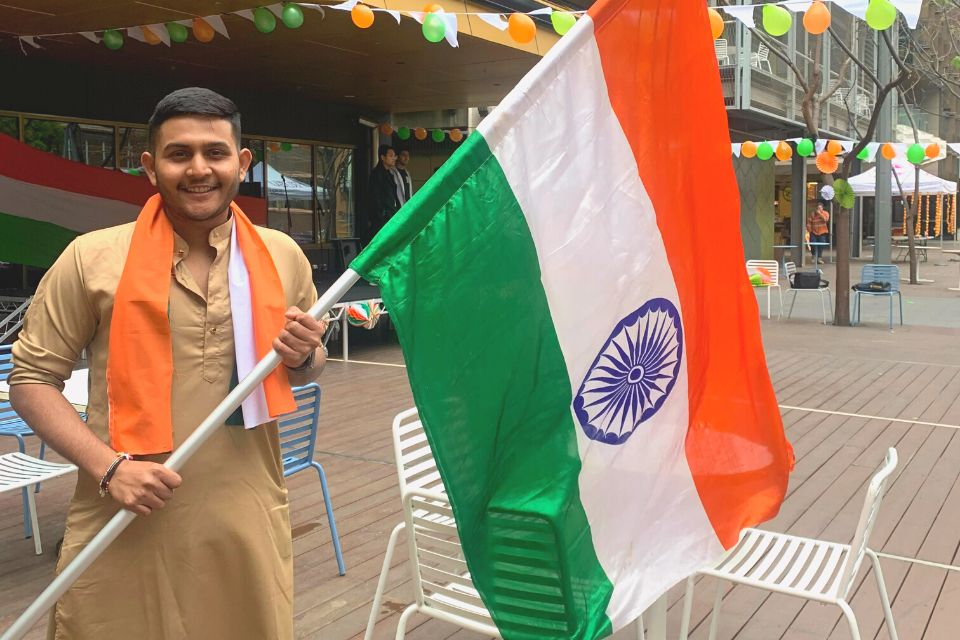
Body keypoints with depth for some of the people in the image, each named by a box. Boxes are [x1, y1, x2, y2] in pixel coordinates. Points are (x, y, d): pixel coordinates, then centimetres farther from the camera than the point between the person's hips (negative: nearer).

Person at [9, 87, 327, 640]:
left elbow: (309, 370, 17)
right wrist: (107, 466, -12)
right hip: (124, 530, -2)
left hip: (248, 525, 3)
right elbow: (32, 379, 1)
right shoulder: (93, 259, -5)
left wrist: (302, 356, -6)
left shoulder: (283, 257, 3)